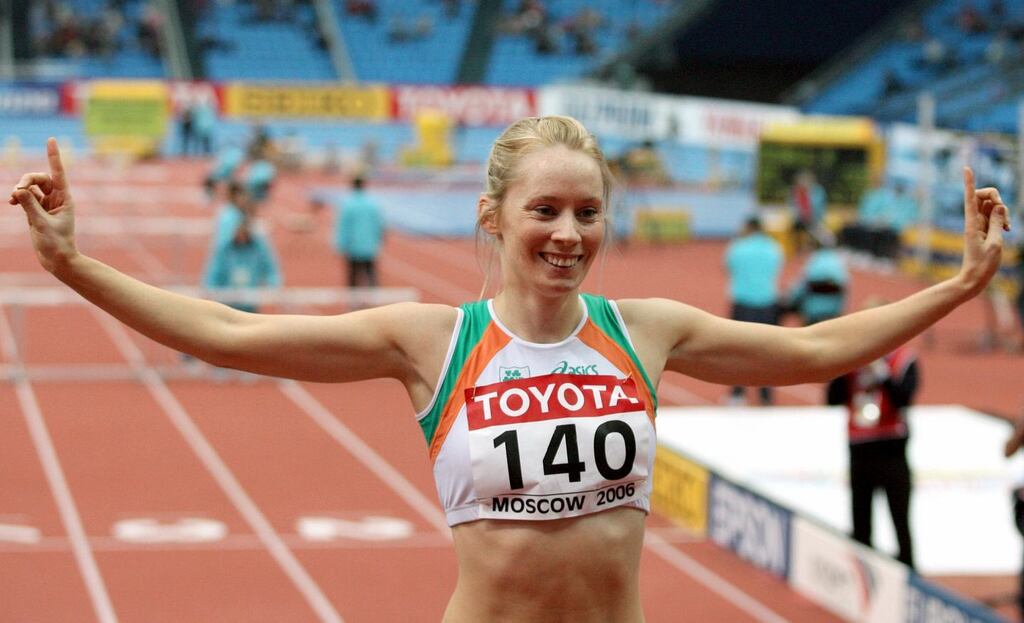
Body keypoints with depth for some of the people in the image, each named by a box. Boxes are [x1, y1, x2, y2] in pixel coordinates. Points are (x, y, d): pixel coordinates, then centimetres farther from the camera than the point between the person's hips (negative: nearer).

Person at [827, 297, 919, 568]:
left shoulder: (902, 357, -3)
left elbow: (904, 397, -18)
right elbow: (833, 399, 2)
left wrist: (879, 369, -21)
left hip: (892, 451, -4)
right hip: (859, 451, 4)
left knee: (901, 524, -5)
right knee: (861, 526, 10)